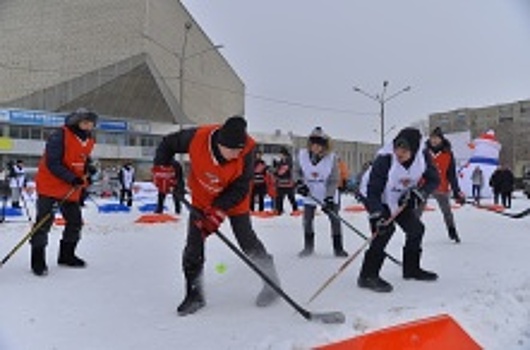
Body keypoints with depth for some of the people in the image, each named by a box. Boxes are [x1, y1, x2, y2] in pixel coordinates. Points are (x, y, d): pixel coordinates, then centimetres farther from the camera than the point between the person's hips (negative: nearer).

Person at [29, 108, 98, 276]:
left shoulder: (89, 140, 6)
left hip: (71, 190, 7)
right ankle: (38, 260, 1)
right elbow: (52, 164, -22)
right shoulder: (59, 137, -18)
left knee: (75, 222, 10)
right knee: (44, 221, -9)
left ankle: (66, 255, 27)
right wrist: (72, 178, -28)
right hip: (49, 185, -7)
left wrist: (88, 168, -3)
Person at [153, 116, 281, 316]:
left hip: (234, 200, -2)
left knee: (247, 241, 0)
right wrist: (162, 168, -20)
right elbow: (168, 144, -9)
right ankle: (194, 294, 13)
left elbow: (240, 189, -24)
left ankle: (271, 282, 20)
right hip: (202, 198, 2)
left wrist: (218, 211, -32)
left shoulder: (246, 151, -31)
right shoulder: (197, 138, -29)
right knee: (194, 244, -2)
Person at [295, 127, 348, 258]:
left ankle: (338, 248, 9)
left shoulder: (331, 157, -21)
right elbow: (298, 171, 4)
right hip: (310, 194, 2)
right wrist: (300, 183, -14)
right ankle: (308, 247, 18)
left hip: (328, 194, -2)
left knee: (335, 219, -5)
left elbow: (334, 180, -18)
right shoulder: (303, 155, -14)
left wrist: (329, 198, -26)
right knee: (307, 219, 0)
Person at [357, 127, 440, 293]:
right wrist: (376, 215, -43)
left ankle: (411, 268, 29)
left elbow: (433, 180, -12)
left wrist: (418, 193, -28)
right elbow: (373, 189, -33)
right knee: (384, 229, -23)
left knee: (416, 228, 7)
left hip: (401, 198, 6)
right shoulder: (385, 159, -34)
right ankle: (368, 276, -17)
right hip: (376, 197, -6)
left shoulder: (422, 155, -22)